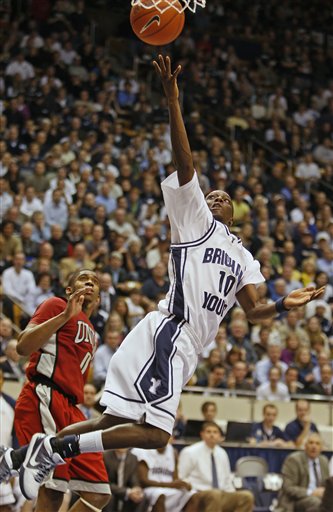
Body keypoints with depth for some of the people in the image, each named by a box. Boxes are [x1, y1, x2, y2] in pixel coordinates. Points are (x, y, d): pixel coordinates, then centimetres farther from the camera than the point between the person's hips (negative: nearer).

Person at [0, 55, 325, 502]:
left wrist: (283, 305, -3)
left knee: (114, 422, 5)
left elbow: (252, 313, 18)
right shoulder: (194, 219, 8)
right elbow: (185, 163, -5)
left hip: (184, 349, 8)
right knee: (154, 433, -20)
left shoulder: (244, 259, 27)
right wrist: (173, 101, -15)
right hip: (168, 332, -8)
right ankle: (54, 447, -14)